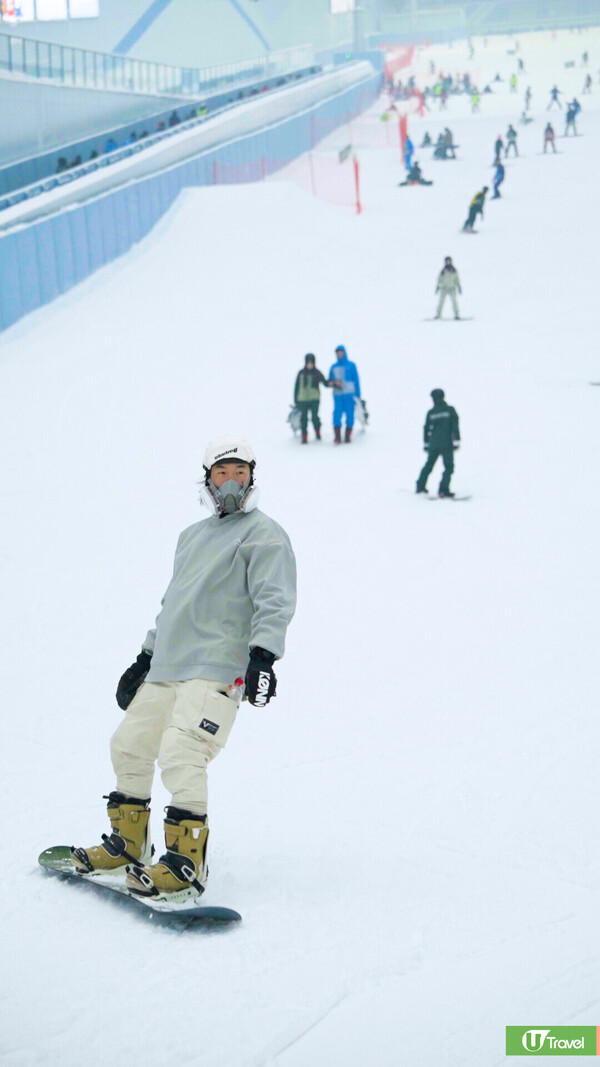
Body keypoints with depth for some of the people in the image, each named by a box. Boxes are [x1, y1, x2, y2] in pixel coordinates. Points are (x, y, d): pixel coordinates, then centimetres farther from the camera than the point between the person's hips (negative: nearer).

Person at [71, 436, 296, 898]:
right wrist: (145, 657, 30)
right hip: (167, 668, 9)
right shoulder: (193, 535, 25)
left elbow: (275, 601, -12)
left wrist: (263, 655, -27)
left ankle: (186, 864, -19)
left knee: (181, 753, -23)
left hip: (218, 670, -8)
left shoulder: (264, 534, 0)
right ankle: (127, 843, 27)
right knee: (129, 744, 11)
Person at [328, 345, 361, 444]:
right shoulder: (333, 367, 13)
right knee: (337, 414, -10)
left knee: (350, 415, -3)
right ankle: (337, 437, -12)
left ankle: (348, 436, 4)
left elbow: (356, 381, 6)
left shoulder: (351, 365, 6)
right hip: (338, 395, 1)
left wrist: (358, 395, 1)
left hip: (349, 395, -1)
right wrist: (335, 383, -7)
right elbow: (330, 381, 17)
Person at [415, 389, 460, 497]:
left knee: (429, 465, 18)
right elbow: (455, 426, -8)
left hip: (433, 444, 3)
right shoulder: (450, 410, -3)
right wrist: (456, 442, -6)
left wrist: (426, 443, 18)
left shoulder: (430, 412, 3)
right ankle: (443, 489, -10)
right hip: (447, 444, -3)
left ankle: (420, 485, 23)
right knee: (449, 467, 1)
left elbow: (426, 428, 9)